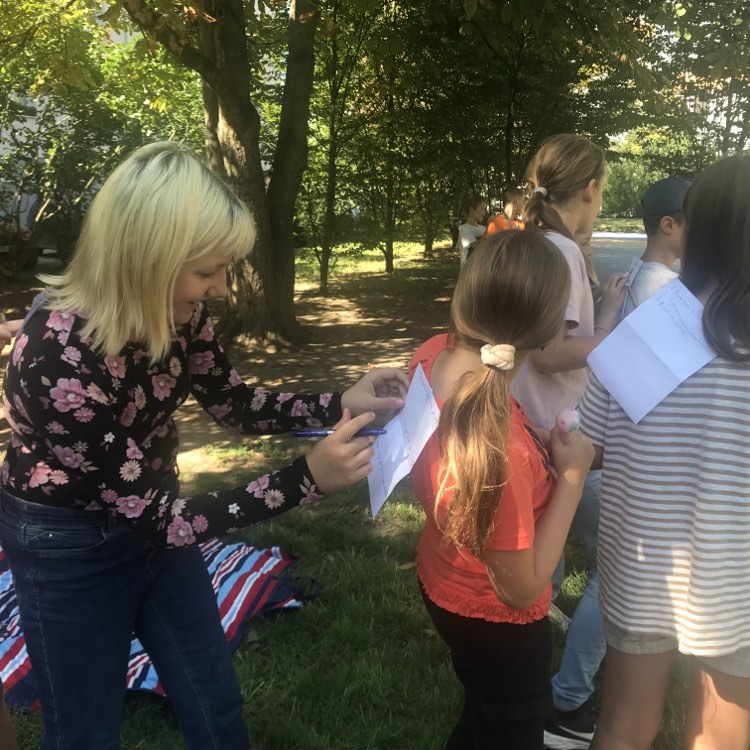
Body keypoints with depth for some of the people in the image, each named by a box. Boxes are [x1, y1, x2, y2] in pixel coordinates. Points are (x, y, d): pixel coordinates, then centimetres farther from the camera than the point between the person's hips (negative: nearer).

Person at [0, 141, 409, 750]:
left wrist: (342, 403, -14)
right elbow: (155, 514, -30)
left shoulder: (170, 312, -15)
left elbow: (236, 404, 0)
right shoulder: (59, 355, -35)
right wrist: (305, 480, -36)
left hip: (149, 518, 6)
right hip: (69, 548, -6)